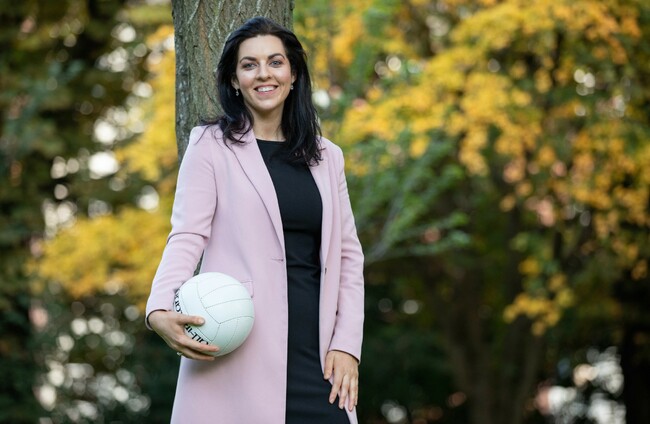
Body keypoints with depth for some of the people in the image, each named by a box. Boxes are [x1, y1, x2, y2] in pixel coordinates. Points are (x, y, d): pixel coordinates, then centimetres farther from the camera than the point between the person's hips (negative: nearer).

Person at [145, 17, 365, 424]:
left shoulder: (326, 157, 16)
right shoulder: (212, 145, 5)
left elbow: (348, 254, 15)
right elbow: (187, 237, -3)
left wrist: (347, 344, 3)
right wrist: (160, 310, -20)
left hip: (316, 355, 3)